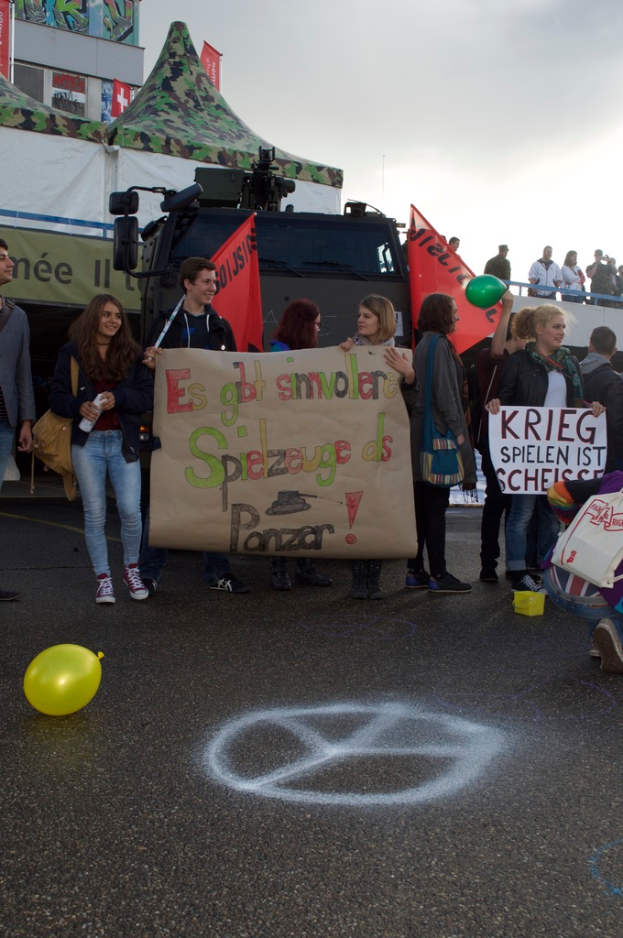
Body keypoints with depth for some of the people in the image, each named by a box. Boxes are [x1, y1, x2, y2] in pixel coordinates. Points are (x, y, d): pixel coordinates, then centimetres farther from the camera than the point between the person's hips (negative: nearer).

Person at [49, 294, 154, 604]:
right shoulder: (71, 353, 5)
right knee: (94, 514, 3)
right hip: (87, 442, -1)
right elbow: (56, 396, 1)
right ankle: (103, 577, 15)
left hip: (123, 441, 1)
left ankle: (131, 568, 18)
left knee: (130, 510, -7)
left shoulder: (131, 353, 9)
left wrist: (117, 398, -14)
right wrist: (78, 406, -19)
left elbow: (147, 396, 3)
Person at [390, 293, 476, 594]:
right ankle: (438, 575, 1)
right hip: (438, 433, -9)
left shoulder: (426, 344, 18)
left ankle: (415, 571, 15)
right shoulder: (437, 344, -11)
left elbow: (418, 390, 12)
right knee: (436, 505, -5)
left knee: (423, 506, 10)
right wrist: (458, 430, -15)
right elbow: (444, 390, -16)